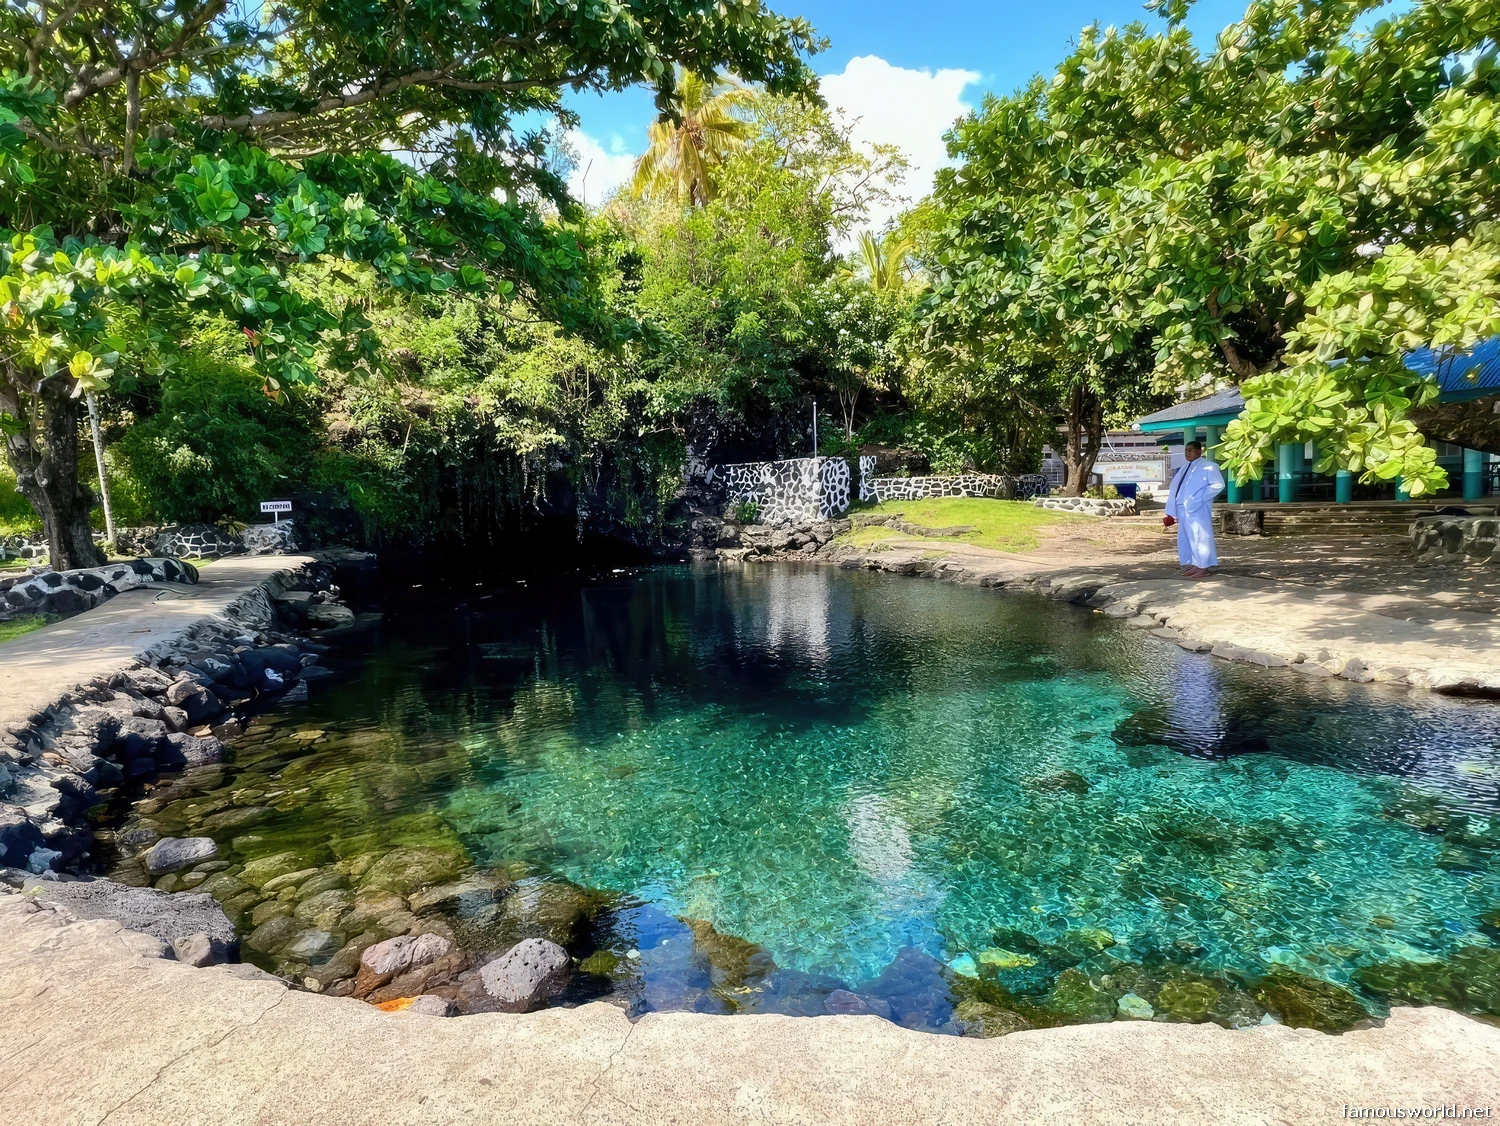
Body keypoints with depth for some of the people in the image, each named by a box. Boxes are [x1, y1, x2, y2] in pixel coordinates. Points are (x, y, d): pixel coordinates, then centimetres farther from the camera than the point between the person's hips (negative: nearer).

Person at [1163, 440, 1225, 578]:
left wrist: (1200, 498, -18)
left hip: (1198, 509, -8)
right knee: (1186, 537, 11)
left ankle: (1203, 568, 0)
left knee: (1199, 537, -5)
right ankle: (1195, 566, 19)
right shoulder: (1185, 467, 17)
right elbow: (1176, 489, 15)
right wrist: (1171, 510, 11)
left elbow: (1218, 484, -15)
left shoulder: (1207, 466, -6)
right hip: (1183, 509, 8)